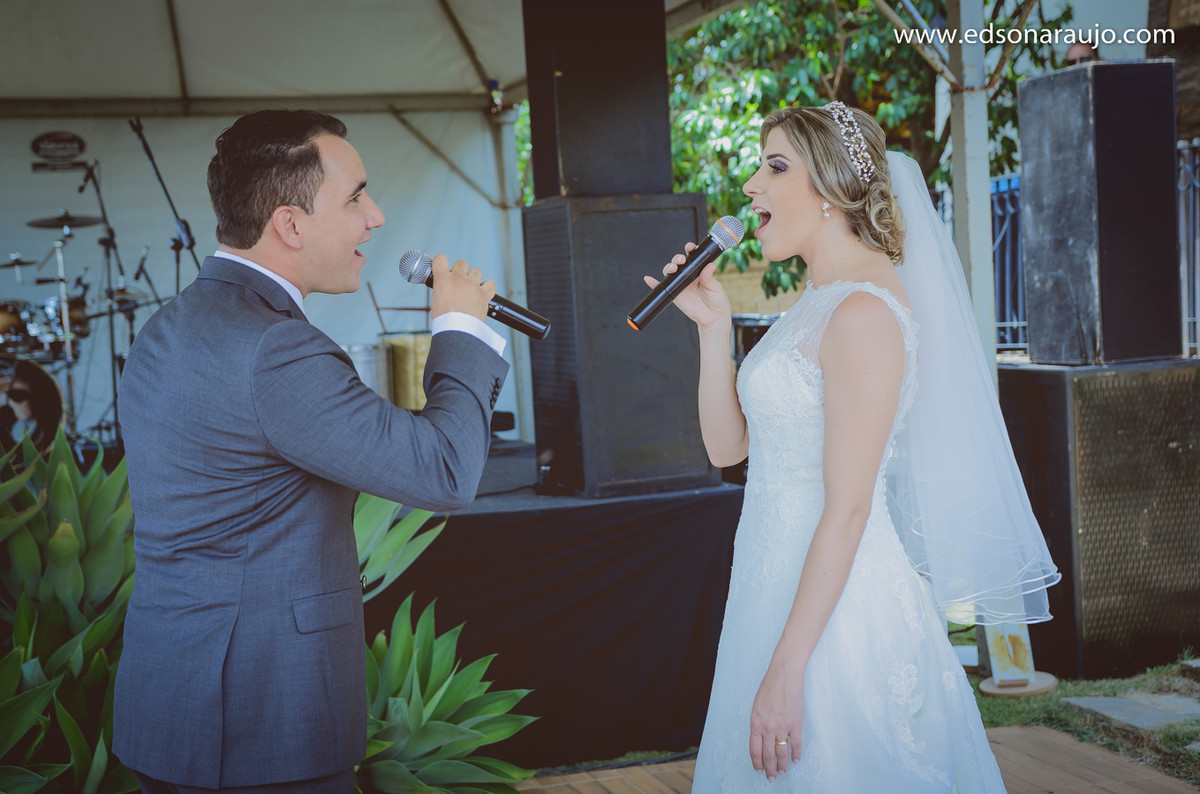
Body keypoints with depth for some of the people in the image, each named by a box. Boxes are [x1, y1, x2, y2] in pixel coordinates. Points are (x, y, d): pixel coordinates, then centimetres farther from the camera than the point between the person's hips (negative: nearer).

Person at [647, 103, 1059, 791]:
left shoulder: (865, 311, -18)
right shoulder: (817, 305, 12)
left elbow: (848, 509, -21)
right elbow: (728, 446, 13)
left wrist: (785, 670, -22)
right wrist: (714, 325, 2)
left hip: (835, 605, -9)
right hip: (781, 583, 9)